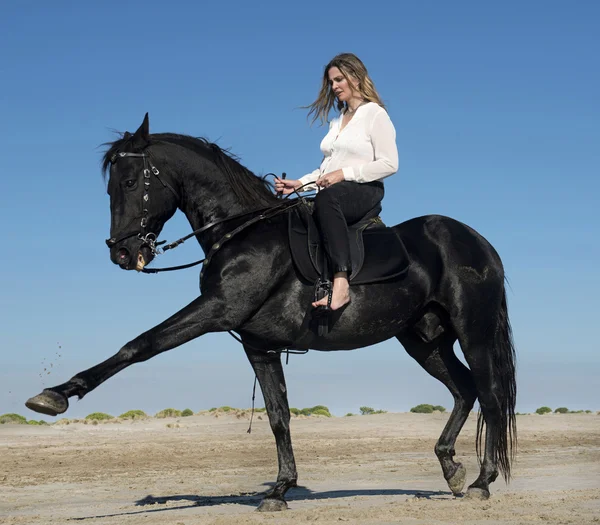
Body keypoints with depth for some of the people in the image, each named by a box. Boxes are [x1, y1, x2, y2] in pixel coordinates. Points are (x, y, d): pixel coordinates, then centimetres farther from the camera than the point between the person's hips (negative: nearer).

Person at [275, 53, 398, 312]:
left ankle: (341, 282, -53)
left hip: (365, 191, -8)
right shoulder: (337, 120, 25)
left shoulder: (375, 113, 0)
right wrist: (299, 184, 8)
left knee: (327, 198, -42)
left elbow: (389, 164, -11)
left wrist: (344, 173, -17)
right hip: (333, 195, 8)